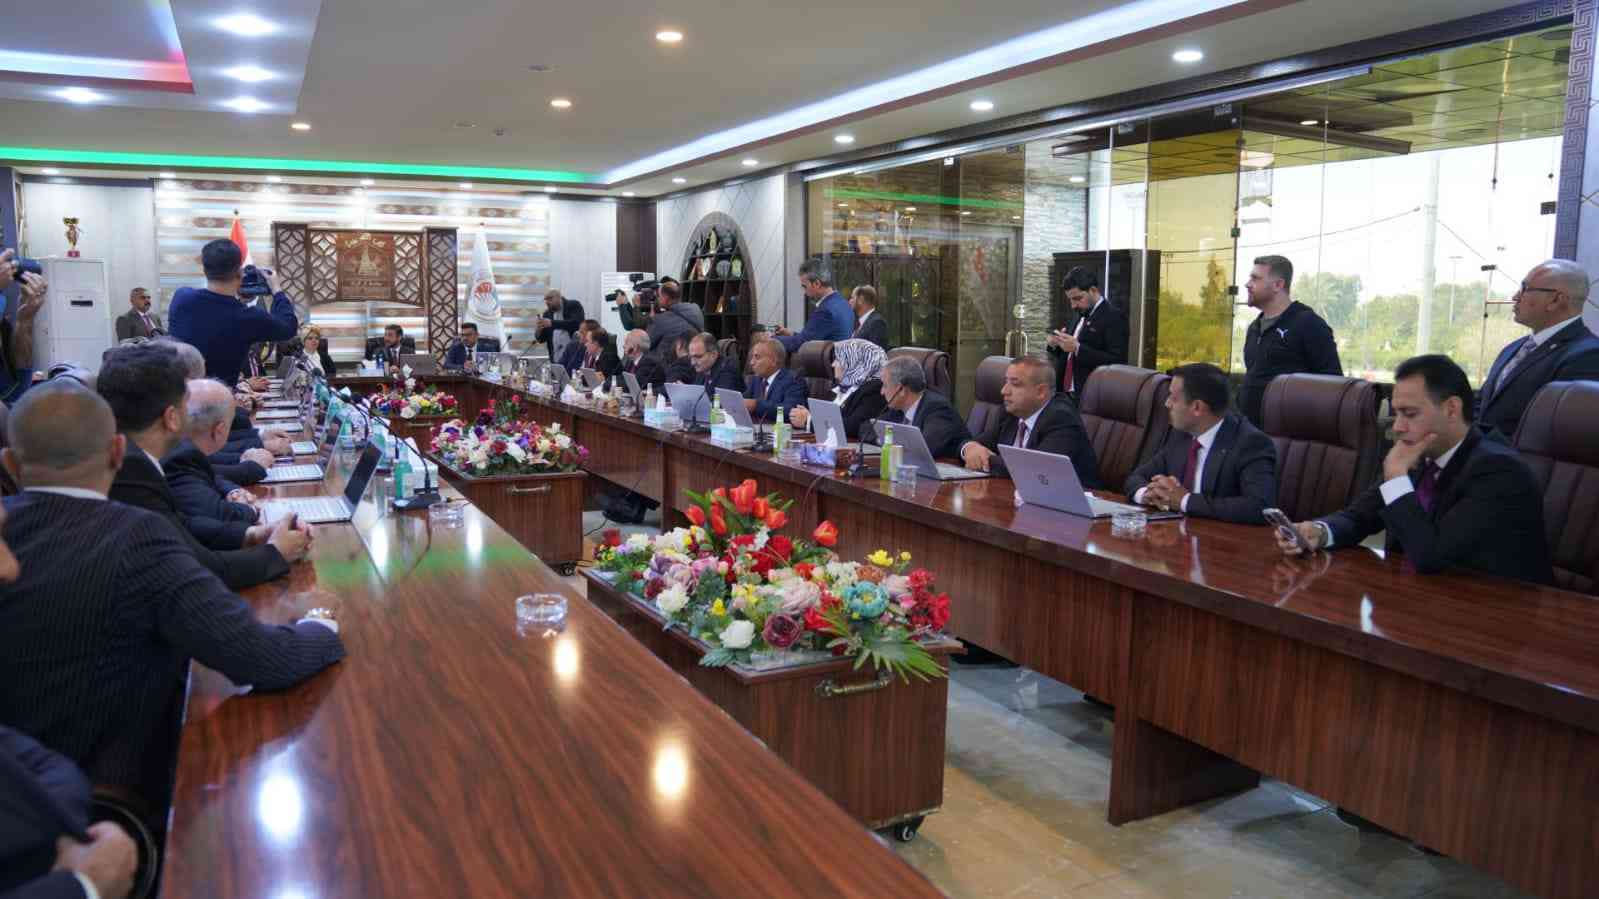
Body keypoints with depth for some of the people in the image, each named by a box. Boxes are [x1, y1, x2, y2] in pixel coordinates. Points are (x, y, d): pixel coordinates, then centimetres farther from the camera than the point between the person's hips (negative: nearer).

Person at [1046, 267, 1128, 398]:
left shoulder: (1114, 316, -10)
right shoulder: (1081, 315, 16)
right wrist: (1055, 345, 1)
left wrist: (1077, 348, -23)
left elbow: (1117, 362, -19)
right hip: (1067, 394, 8)